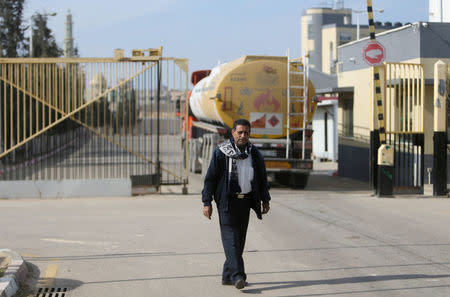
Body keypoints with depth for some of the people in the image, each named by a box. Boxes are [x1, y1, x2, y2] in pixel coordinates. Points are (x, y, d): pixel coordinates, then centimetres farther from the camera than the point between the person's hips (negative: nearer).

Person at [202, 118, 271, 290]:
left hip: (245, 201, 5)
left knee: (240, 238, 6)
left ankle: (227, 276, 14)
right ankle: (237, 275, -22)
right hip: (227, 200, -5)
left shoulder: (254, 154, 10)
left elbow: (262, 178, 18)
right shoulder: (221, 152, -4)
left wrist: (265, 200, 11)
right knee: (230, 236, -14)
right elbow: (210, 177, -3)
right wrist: (207, 203, -7)